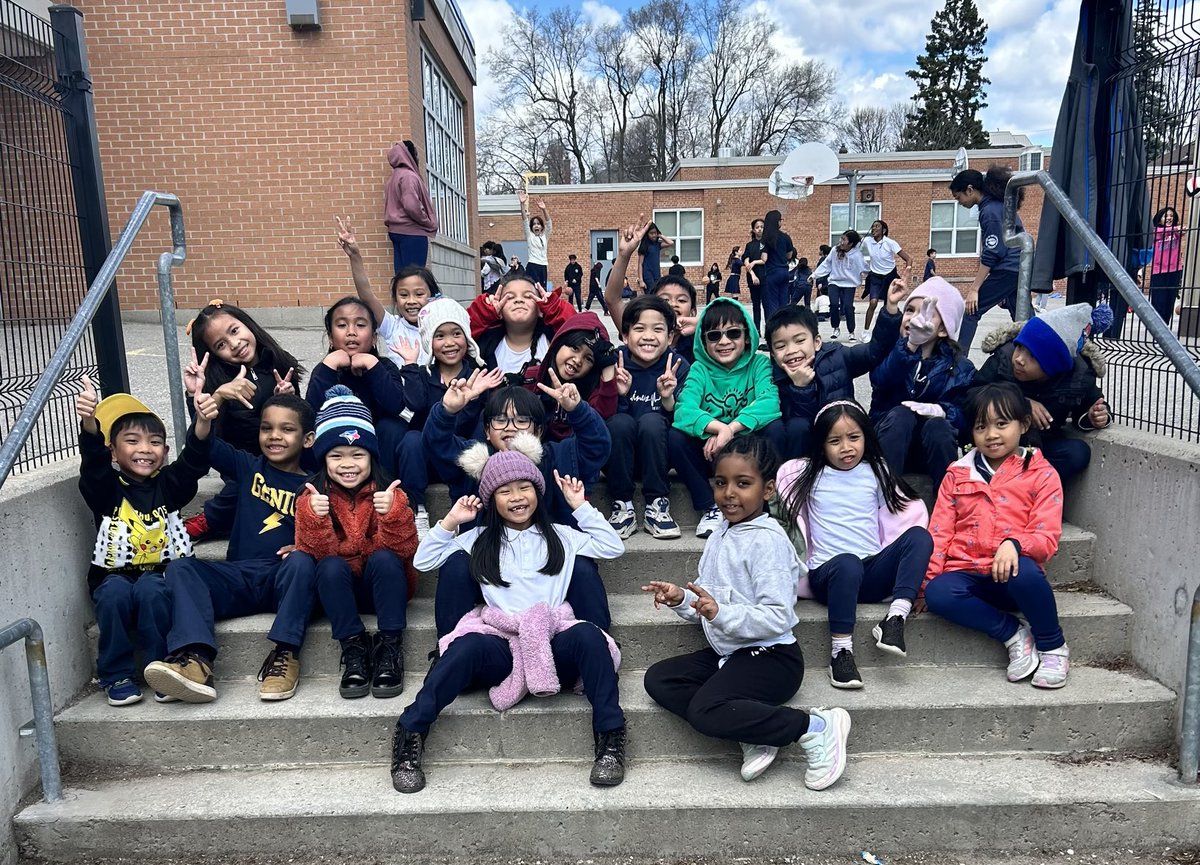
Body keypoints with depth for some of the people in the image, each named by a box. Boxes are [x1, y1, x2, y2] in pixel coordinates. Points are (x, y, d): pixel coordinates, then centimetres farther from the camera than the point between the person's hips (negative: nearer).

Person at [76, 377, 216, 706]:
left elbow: (195, 459, -13)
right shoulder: (106, 488, 3)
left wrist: (203, 422, -35)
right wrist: (89, 422, -41)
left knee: (150, 590, -31)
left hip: (160, 574, 0)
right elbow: (93, 458, -18)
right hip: (114, 576, 0)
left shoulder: (169, 484, 6)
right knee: (114, 593, -30)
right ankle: (116, 676, -14)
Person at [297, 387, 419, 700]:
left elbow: (404, 550, -17)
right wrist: (314, 516, -31)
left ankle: (390, 646, -21)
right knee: (331, 566, -29)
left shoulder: (388, 493, -7)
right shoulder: (312, 497, -4)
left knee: (384, 558, -29)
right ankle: (353, 647, -20)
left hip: (384, 586, 0)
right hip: (338, 589, 1)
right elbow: (316, 553, -13)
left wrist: (393, 512, -34)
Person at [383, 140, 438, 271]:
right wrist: (429, 223, -7)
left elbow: (396, 206, 16)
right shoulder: (408, 176, -10)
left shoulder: (395, 176, 19)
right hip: (412, 232, -9)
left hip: (397, 230, 9)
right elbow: (412, 206, -22)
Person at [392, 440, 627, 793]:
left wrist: (580, 506, 16)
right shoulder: (479, 540, 23)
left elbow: (613, 547, 16)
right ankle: (409, 735, -30)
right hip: (499, 644, 0)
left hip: (553, 639, 1)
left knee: (588, 635, -34)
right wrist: (450, 522, 12)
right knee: (469, 645, -35)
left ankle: (610, 740, -28)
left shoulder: (559, 536, 24)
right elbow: (423, 561, 20)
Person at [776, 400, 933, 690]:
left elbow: (909, 515, 9)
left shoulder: (876, 472, 11)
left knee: (920, 535, -21)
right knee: (848, 564, -39)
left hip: (873, 572, 3)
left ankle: (895, 618, -30)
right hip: (828, 572, -3)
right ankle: (841, 651, -31)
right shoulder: (807, 475, 7)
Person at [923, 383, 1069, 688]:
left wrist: (1014, 544, -28)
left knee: (1024, 571, -37)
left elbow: (1047, 537, -5)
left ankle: (1053, 646, -9)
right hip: (965, 571, 2)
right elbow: (940, 531, 8)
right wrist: (928, 579, -4)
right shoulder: (958, 474, 13)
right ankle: (1013, 634, -11)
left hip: (1010, 572, -2)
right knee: (938, 594, -31)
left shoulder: (1041, 475, 5)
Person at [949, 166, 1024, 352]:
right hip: (1020, 267, 10)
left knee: (971, 311, -7)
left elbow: (991, 254, -18)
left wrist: (974, 289, -18)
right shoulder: (999, 204, 15)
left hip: (1008, 269, -10)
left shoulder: (990, 210, -13)